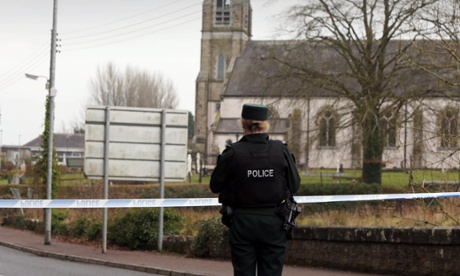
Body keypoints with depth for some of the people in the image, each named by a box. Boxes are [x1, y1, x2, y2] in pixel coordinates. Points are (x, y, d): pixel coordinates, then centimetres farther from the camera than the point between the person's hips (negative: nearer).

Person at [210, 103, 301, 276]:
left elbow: (215, 186, -2)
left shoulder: (233, 153, -11)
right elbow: (294, 185, 3)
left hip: (242, 223, -1)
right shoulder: (281, 151, -6)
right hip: (273, 223, 1)